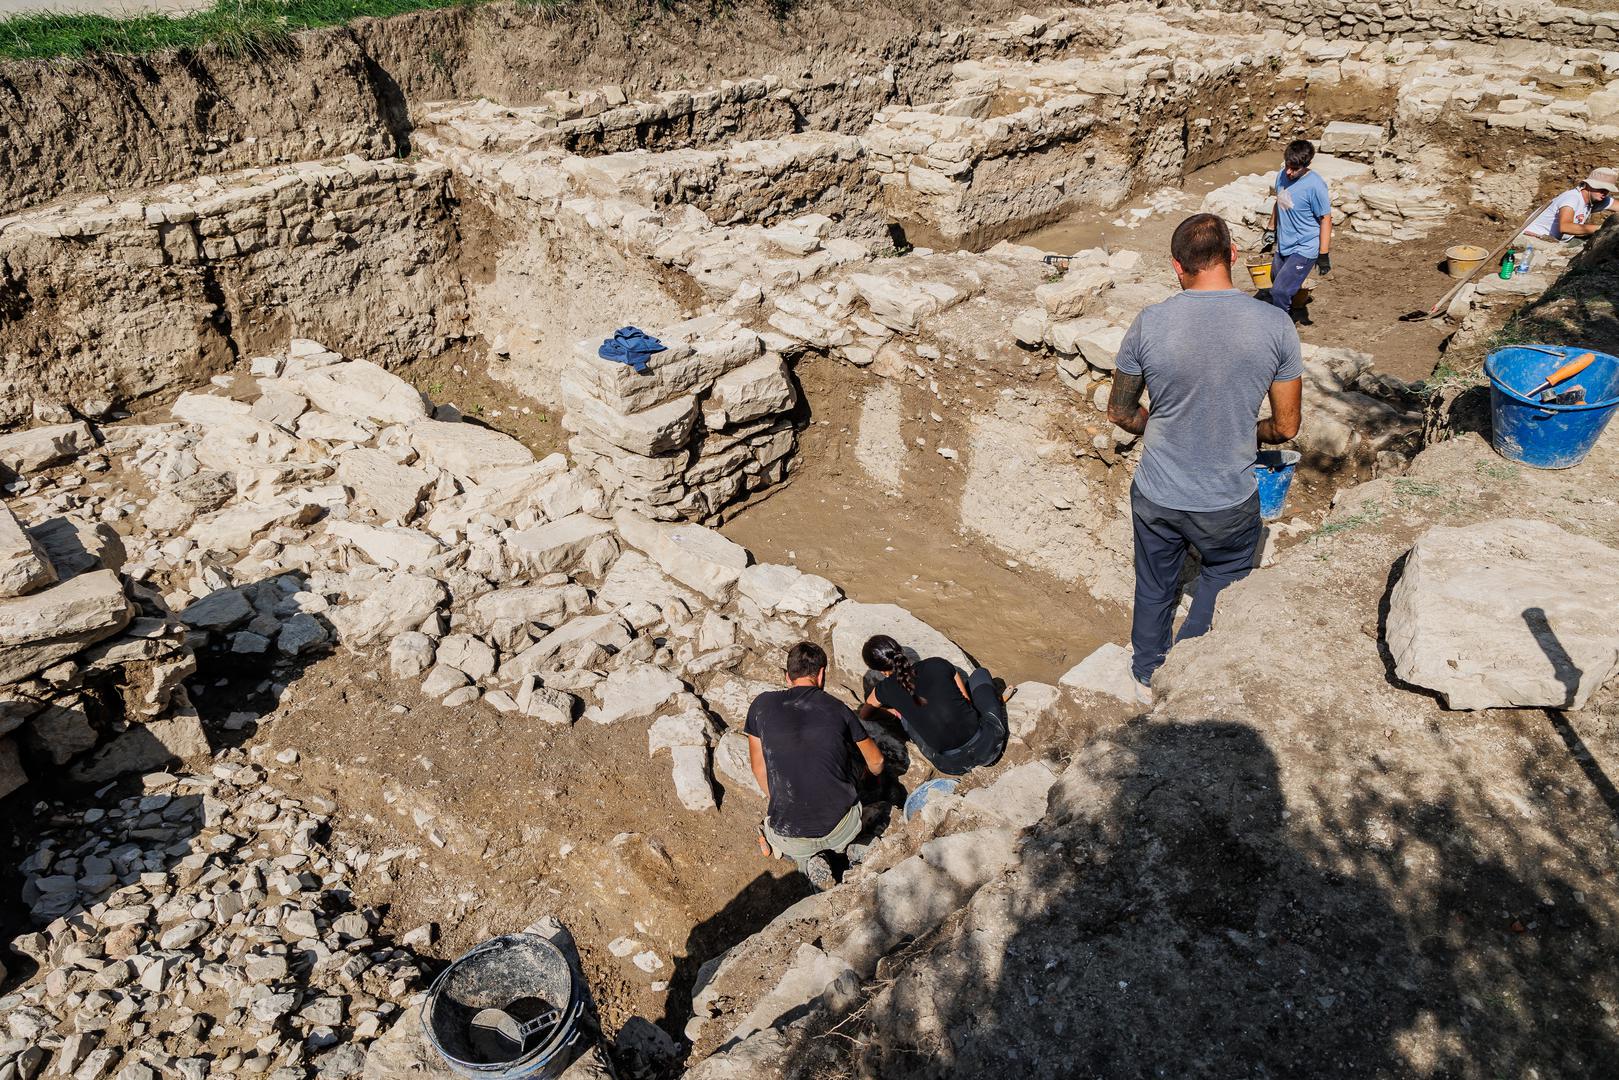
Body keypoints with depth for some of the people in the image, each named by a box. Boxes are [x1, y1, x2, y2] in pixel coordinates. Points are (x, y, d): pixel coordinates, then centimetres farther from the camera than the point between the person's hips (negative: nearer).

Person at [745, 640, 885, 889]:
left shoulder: (762, 705, -2)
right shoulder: (839, 710, -1)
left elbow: (759, 767, 10)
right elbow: (875, 762, 14)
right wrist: (875, 772, 38)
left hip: (790, 837, -1)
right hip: (841, 829, 1)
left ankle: (807, 859, 5)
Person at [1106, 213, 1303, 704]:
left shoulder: (1149, 323, -15)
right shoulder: (1275, 325, -14)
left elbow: (1120, 412, -3)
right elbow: (1286, 427, -5)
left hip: (1157, 495, 1)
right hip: (1229, 502, -1)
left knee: (1154, 588, 25)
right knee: (1221, 588, 26)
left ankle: (1148, 675, 47)